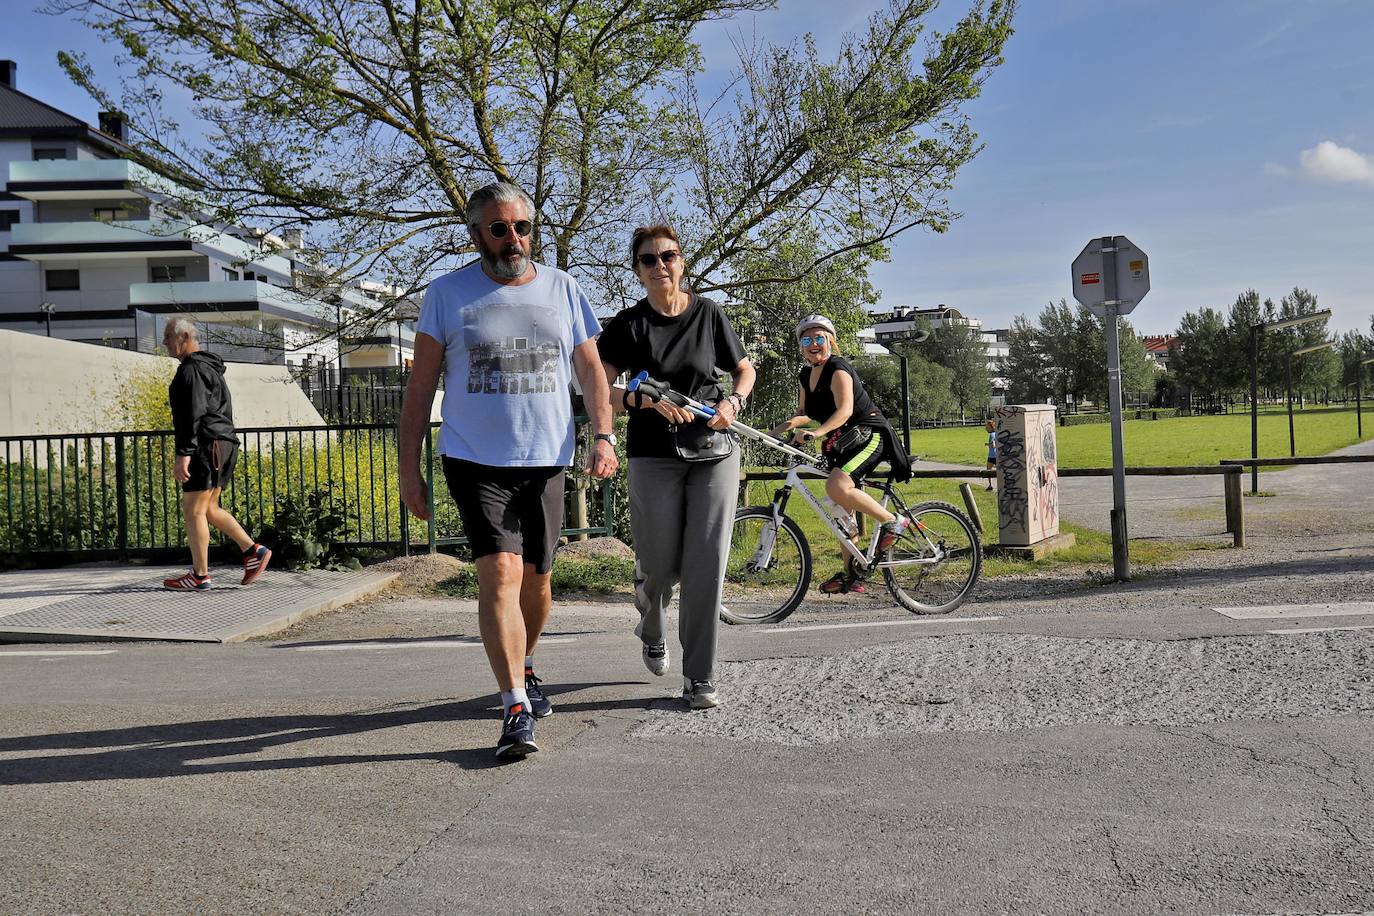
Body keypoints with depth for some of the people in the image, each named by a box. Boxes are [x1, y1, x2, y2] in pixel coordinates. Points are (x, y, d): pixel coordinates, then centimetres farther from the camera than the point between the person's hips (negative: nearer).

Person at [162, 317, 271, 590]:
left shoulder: (192, 368, -10)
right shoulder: (209, 367, 22)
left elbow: (194, 414, -20)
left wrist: (183, 453, -24)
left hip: (206, 445, -10)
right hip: (222, 444, 10)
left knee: (193, 510, -5)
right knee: (208, 509, 14)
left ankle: (200, 576, -2)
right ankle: (253, 551, 8)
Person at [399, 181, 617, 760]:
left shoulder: (561, 289, 8)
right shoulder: (447, 294, 1)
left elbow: (590, 369, 12)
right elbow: (420, 387, 3)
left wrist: (603, 435, -4)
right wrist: (409, 469, -1)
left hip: (545, 461, 3)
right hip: (476, 461, -3)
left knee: (535, 579, 11)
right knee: (500, 573, -16)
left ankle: (523, 666, 38)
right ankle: (516, 709, -14)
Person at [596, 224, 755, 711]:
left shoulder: (709, 313, 5)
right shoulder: (628, 324, 0)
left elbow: (744, 370, 15)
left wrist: (732, 402, -5)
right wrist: (649, 401, -21)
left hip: (714, 449, 1)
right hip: (654, 455, -1)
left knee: (707, 563, -5)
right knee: (660, 566, 3)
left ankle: (700, 678, 5)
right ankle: (652, 631, 40)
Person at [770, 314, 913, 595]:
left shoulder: (838, 368, -16)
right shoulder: (806, 375, 9)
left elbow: (844, 410, -28)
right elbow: (806, 412, 15)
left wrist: (816, 433, -41)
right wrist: (790, 423, -6)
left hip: (868, 434, -9)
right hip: (841, 443, 9)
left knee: (837, 487, -31)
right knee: (843, 509, 8)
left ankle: (893, 522, -16)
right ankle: (851, 575, 15)